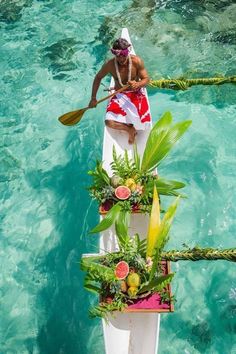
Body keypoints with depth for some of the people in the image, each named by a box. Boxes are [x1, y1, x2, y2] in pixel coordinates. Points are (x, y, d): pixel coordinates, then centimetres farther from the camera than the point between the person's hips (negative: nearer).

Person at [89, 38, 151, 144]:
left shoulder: (137, 61, -16)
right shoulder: (109, 65, -14)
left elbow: (146, 79, -9)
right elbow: (98, 78, 3)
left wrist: (137, 84, -33)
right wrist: (93, 98, 1)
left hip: (136, 93, 0)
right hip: (119, 95, 0)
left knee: (144, 122, -22)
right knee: (109, 122, -24)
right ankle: (129, 129, 4)